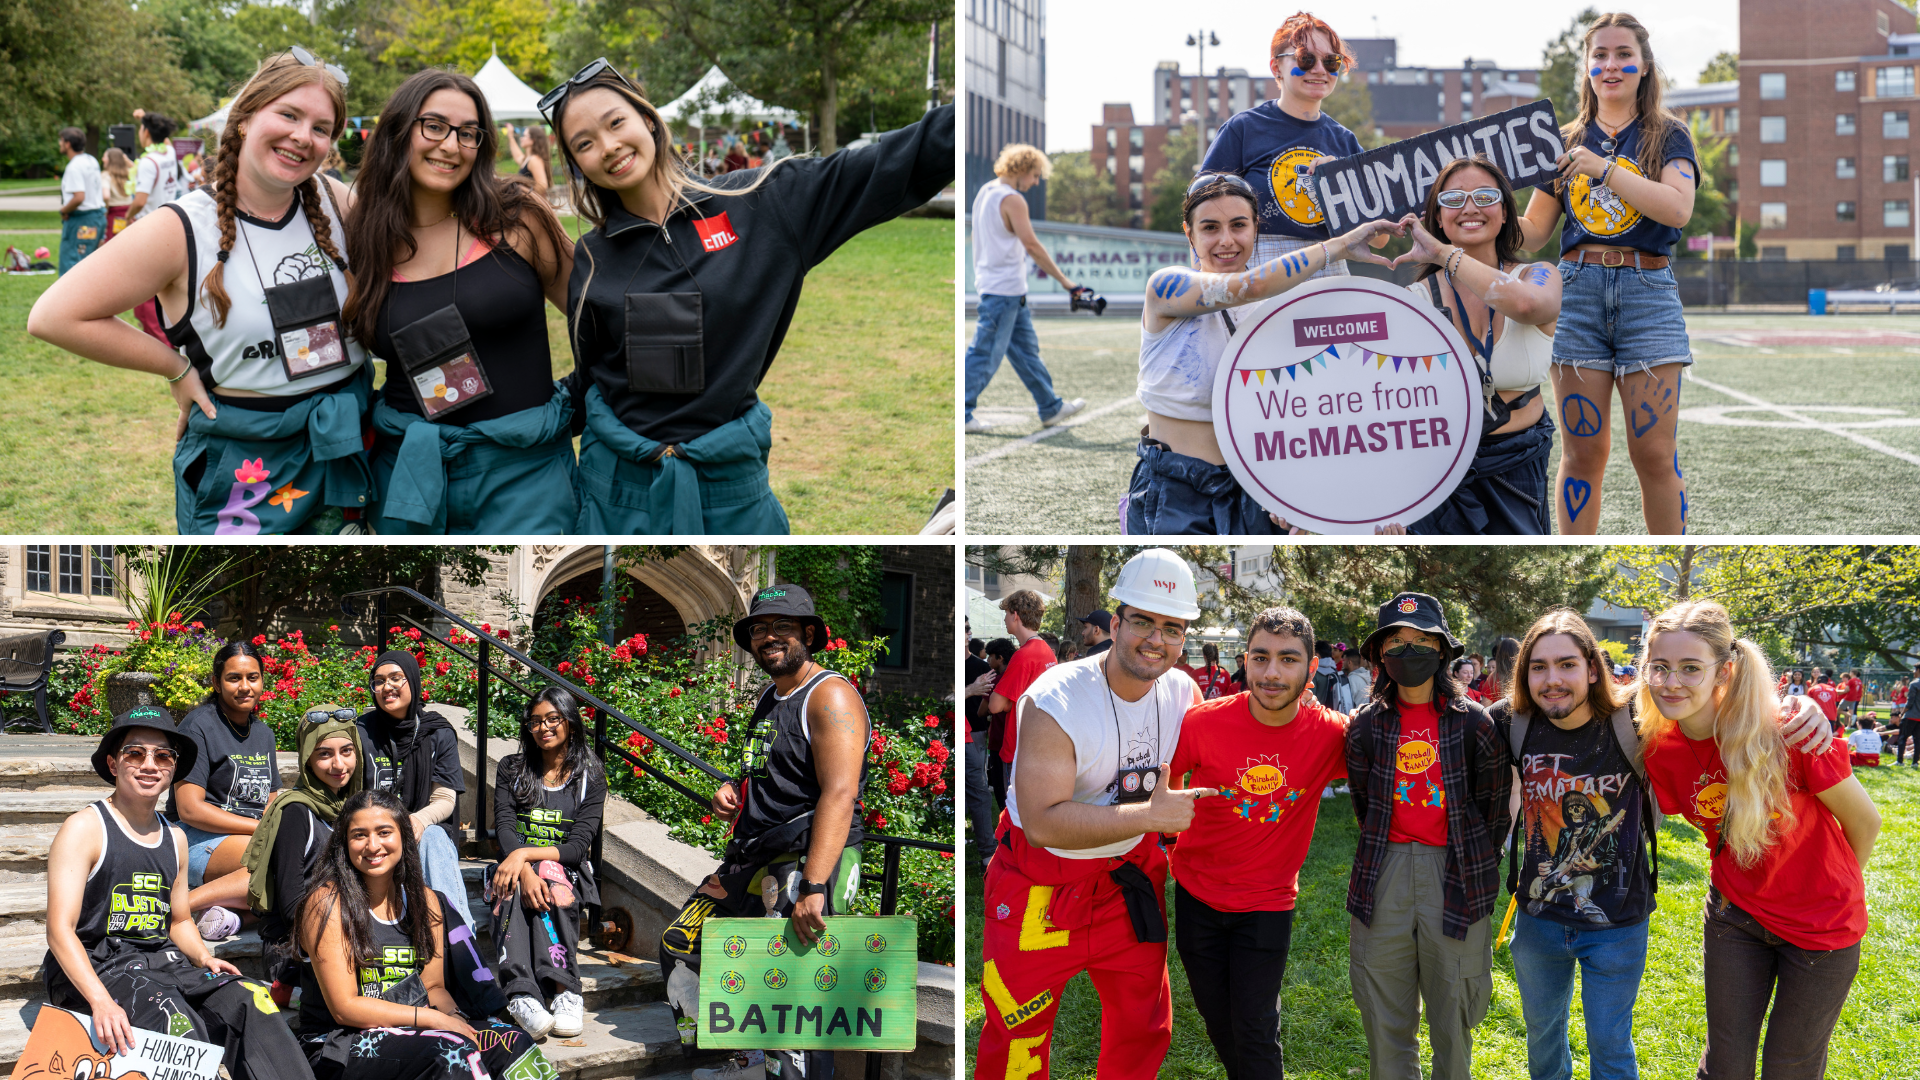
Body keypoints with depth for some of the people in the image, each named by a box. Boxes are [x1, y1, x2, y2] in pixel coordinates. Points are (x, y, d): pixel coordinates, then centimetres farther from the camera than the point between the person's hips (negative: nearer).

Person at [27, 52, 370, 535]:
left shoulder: (335, 202, -1)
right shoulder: (180, 232, -13)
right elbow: (53, 316, -12)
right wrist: (177, 368, -9)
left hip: (345, 450, 4)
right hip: (243, 459, -4)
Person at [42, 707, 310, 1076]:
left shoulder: (174, 838, 17)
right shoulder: (84, 829, -5)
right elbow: (60, 930, -14)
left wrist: (204, 957, 4)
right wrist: (101, 1001, -29)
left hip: (161, 961, 6)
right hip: (93, 968, -6)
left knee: (250, 1000, -20)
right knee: (175, 1018, -36)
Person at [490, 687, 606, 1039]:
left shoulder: (590, 778, 6)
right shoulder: (512, 770, 13)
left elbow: (579, 847, -6)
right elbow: (504, 828, -3)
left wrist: (526, 855, -22)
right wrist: (525, 870, -24)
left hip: (567, 872, -1)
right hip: (515, 867, 1)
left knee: (549, 883, -37)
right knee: (519, 890, -36)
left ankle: (564, 991, -48)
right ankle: (522, 993, -54)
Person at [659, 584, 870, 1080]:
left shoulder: (829, 695, -12)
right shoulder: (769, 699, 18)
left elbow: (839, 795, -23)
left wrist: (814, 887, -32)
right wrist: (731, 791, 11)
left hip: (808, 859, -10)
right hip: (751, 858, 10)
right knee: (680, 947, 17)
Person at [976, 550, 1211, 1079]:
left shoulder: (1183, 693, -6)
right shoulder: (1053, 701, -25)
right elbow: (1043, 822, -33)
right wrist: (1150, 814, -36)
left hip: (1131, 877, 5)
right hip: (1041, 885, -5)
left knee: (1144, 1028, 14)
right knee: (1018, 1030, 3)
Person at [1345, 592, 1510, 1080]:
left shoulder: (1474, 723, -2)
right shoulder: (1366, 725, 4)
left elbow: (1494, 804, 5)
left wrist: (1478, 865, 7)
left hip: (1457, 873, -2)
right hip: (1385, 875, 2)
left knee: (1453, 1019, 5)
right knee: (1385, 1019, 6)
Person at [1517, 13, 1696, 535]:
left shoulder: (1667, 135, 7)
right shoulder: (1566, 142, 16)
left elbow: (1677, 208, -12)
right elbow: (1532, 232, 15)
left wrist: (1602, 167, -14)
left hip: (1647, 291, -2)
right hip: (1577, 291, 2)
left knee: (1655, 454, -6)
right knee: (1583, 453, 0)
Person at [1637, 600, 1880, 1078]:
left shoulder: (1784, 730, -28)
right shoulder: (1660, 751, -13)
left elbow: (1864, 821, -13)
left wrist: (1834, 888, 3)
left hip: (1820, 927, -3)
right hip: (1735, 914, 3)